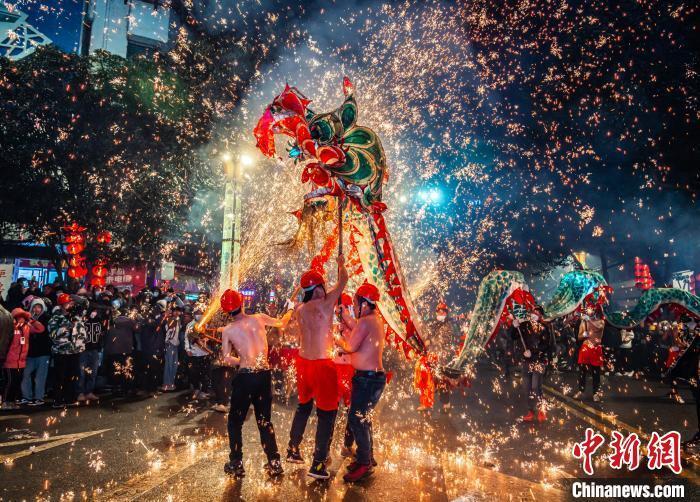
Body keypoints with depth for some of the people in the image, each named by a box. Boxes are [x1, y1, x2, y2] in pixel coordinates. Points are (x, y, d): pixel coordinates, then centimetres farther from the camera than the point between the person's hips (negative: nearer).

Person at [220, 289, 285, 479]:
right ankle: (274, 463, 19)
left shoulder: (228, 330, -3)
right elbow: (281, 323, 19)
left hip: (245, 377, -3)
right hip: (265, 374, 3)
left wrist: (242, 360, 9)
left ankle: (236, 464, 21)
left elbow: (227, 359, -10)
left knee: (235, 421, 17)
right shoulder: (259, 318, 3)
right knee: (265, 420, 17)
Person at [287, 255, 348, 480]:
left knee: (303, 406, 25)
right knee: (327, 413, 5)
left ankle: (293, 450, 38)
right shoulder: (326, 303, -14)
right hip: (322, 365, -7)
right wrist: (341, 264, 18)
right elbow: (343, 281, 0)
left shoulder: (299, 309, 3)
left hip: (303, 362, 7)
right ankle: (318, 464, 9)